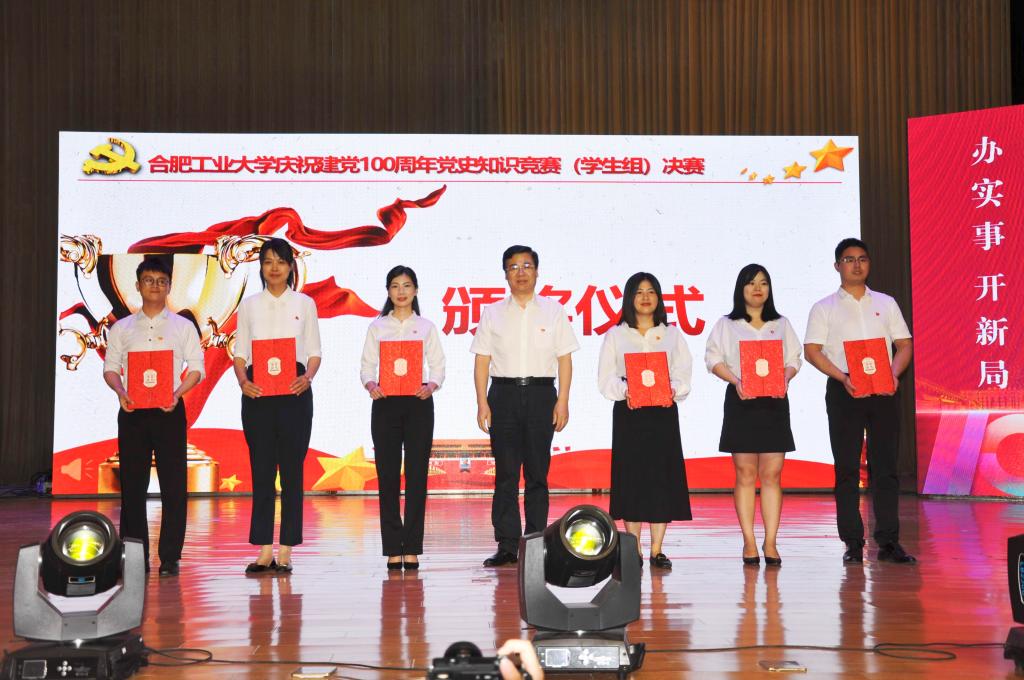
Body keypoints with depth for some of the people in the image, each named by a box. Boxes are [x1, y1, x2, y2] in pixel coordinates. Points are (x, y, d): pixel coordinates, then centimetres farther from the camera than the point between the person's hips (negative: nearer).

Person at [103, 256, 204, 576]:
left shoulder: (183, 327, 7)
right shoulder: (121, 328, 11)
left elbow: (197, 368, 3)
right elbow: (110, 367, 9)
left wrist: (177, 394, -13)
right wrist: (121, 392, -11)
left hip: (169, 410, -1)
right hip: (132, 410, 1)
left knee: (174, 485, -3)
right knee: (132, 484, 3)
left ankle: (169, 557, 3)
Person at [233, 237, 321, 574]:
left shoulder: (304, 304, 8)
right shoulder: (249, 305, 10)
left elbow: (315, 353, 6)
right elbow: (240, 353, 8)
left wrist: (307, 377, -13)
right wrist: (243, 381, -10)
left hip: (294, 392, -1)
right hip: (257, 394, 1)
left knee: (292, 470, 0)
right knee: (261, 470, 1)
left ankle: (285, 551, 5)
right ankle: (264, 550, 5)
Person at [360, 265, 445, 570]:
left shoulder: (426, 327, 9)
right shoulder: (377, 327, 9)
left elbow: (438, 366, 5)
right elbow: (367, 366, 4)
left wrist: (431, 386, -15)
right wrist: (370, 385, -16)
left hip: (418, 403, 0)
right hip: (385, 403, 0)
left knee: (416, 475, -2)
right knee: (387, 475, -2)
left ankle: (412, 548, 3)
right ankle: (392, 548, 3)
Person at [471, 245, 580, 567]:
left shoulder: (553, 311, 8)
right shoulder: (492, 313, 10)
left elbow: (564, 359, 5)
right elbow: (482, 360, 7)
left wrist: (562, 401, -3)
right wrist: (482, 403, -2)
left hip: (541, 393, 0)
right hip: (503, 394, 1)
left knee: (537, 473, 2)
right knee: (505, 472, 0)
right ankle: (506, 545, 4)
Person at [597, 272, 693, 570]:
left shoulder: (672, 334, 12)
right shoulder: (615, 335, 8)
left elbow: (684, 374, 6)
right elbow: (606, 378, 2)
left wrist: (673, 389, -15)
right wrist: (624, 391, -16)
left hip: (663, 412, 1)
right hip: (628, 413, -1)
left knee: (662, 477, -2)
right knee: (631, 477, -2)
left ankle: (657, 550, 4)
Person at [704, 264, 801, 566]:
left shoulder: (782, 324, 15)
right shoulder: (726, 325, 9)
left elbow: (793, 359, 10)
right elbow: (714, 359, 2)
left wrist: (785, 379, -11)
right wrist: (736, 381, -14)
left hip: (775, 402, 2)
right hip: (741, 401, -1)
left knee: (772, 474, -3)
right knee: (745, 474, -3)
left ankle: (770, 542, -1)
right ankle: (749, 542, 2)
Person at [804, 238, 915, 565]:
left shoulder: (886, 303, 14)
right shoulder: (824, 308, 6)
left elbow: (904, 345, 12)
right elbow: (812, 351, -1)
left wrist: (894, 374, -8)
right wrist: (844, 378, -14)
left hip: (883, 391, 2)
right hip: (844, 391, -2)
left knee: (886, 466, 1)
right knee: (847, 467, -1)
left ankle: (888, 541, 6)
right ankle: (853, 543, 4)